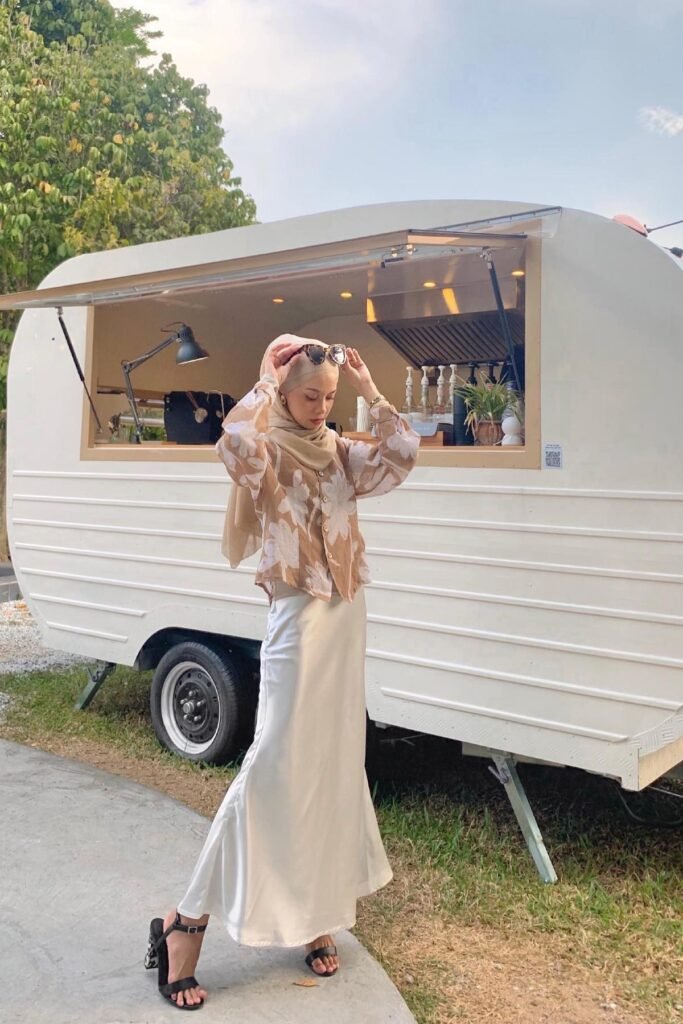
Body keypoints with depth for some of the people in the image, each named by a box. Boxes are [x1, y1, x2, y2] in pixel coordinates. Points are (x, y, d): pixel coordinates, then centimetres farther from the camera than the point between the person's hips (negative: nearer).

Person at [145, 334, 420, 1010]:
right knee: (277, 765, -8)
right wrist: (267, 382, -19)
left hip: (347, 615, 7)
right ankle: (188, 921, 3)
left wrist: (370, 390, -5)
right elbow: (233, 443, -32)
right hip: (300, 618, -7)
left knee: (334, 762, 12)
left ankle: (317, 912, 26)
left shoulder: (340, 453, 10)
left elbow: (401, 458, -4)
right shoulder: (267, 454, -8)